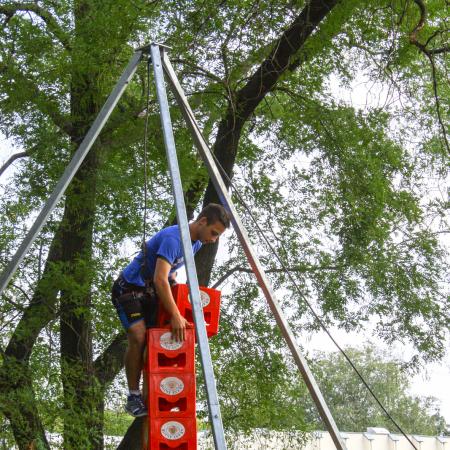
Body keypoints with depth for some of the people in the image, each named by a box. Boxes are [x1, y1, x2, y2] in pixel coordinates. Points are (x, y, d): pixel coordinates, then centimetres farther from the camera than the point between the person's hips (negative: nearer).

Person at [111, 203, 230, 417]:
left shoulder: (196, 242, 3)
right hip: (129, 287, -9)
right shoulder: (172, 238, -27)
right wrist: (175, 315, -35)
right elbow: (160, 280, -34)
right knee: (138, 337, -23)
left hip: (151, 291, 9)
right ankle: (133, 397, -15)